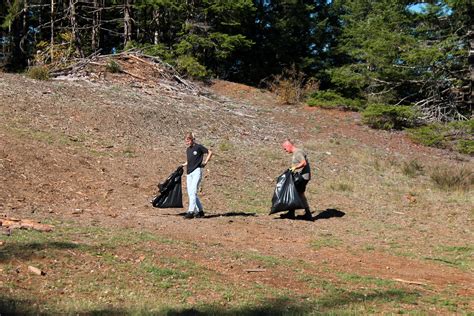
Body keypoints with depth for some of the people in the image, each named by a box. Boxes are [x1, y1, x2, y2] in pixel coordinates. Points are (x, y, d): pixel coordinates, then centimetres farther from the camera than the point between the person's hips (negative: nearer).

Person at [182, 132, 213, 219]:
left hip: (197, 171, -8)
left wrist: (205, 162, -3)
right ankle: (200, 211, 13)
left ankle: (191, 212, -20)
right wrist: (184, 165, 9)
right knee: (190, 193, 5)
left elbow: (210, 152, 3)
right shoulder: (188, 149, 16)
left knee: (193, 191, -16)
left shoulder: (198, 147, -3)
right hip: (189, 172, 8)